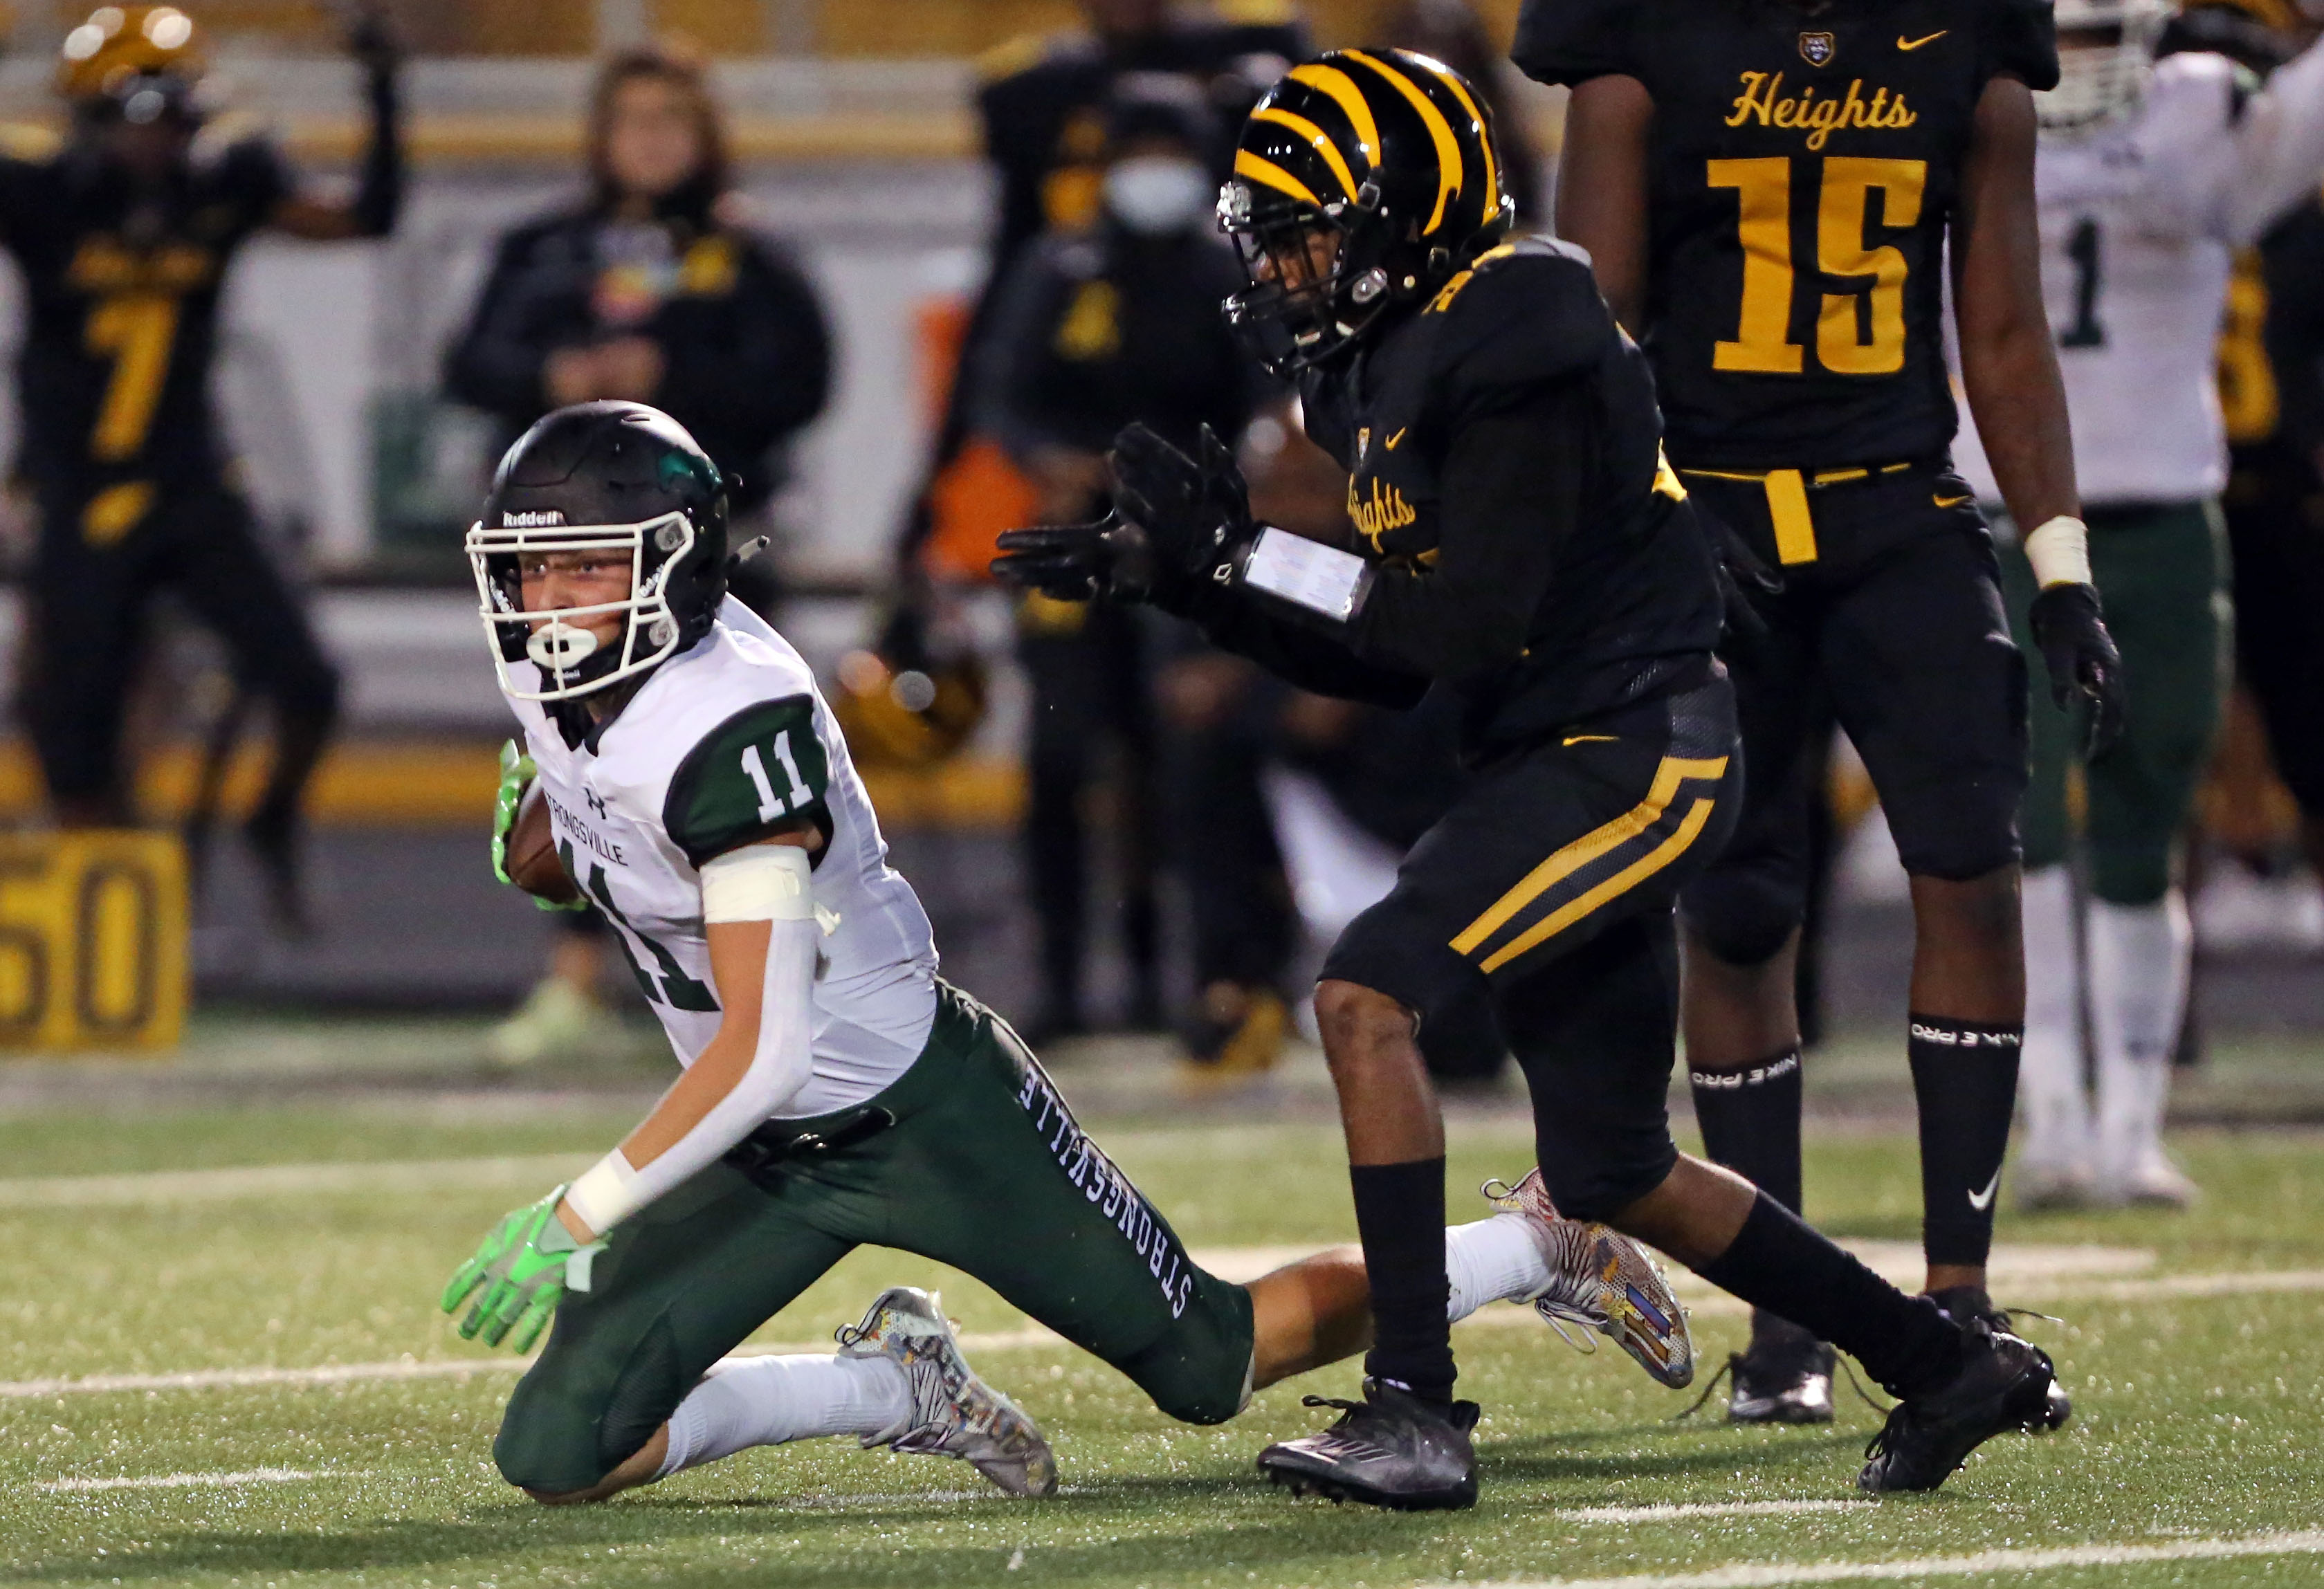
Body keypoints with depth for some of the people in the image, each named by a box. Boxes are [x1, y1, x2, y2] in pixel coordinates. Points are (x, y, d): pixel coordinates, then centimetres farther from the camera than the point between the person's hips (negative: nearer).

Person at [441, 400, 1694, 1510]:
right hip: (769, 1152, 8)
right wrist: (540, 837, -7)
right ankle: (898, 1391, 17)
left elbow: (760, 1054, -33)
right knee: (556, 1457, -5)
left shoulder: (730, 726, -31)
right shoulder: (558, 673, -6)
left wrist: (577, 1217, -34)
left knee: (1207, 1367, 8)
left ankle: (1535, 1250, 32)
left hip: (926, 1107, -8)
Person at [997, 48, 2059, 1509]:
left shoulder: (1520, 361, -17)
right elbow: (1388, 661, 16)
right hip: (1555, 765, 10)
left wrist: (1250, 550, -19)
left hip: (1632, 756, -10)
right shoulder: (1400, 367, 12)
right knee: (1615, 1180, 15)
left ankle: (1417, 1413, -23)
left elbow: (1465, 633, -23)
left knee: (1367, 995, -23)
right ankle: (1949, 1365, 29)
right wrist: (1175, 576, 8)